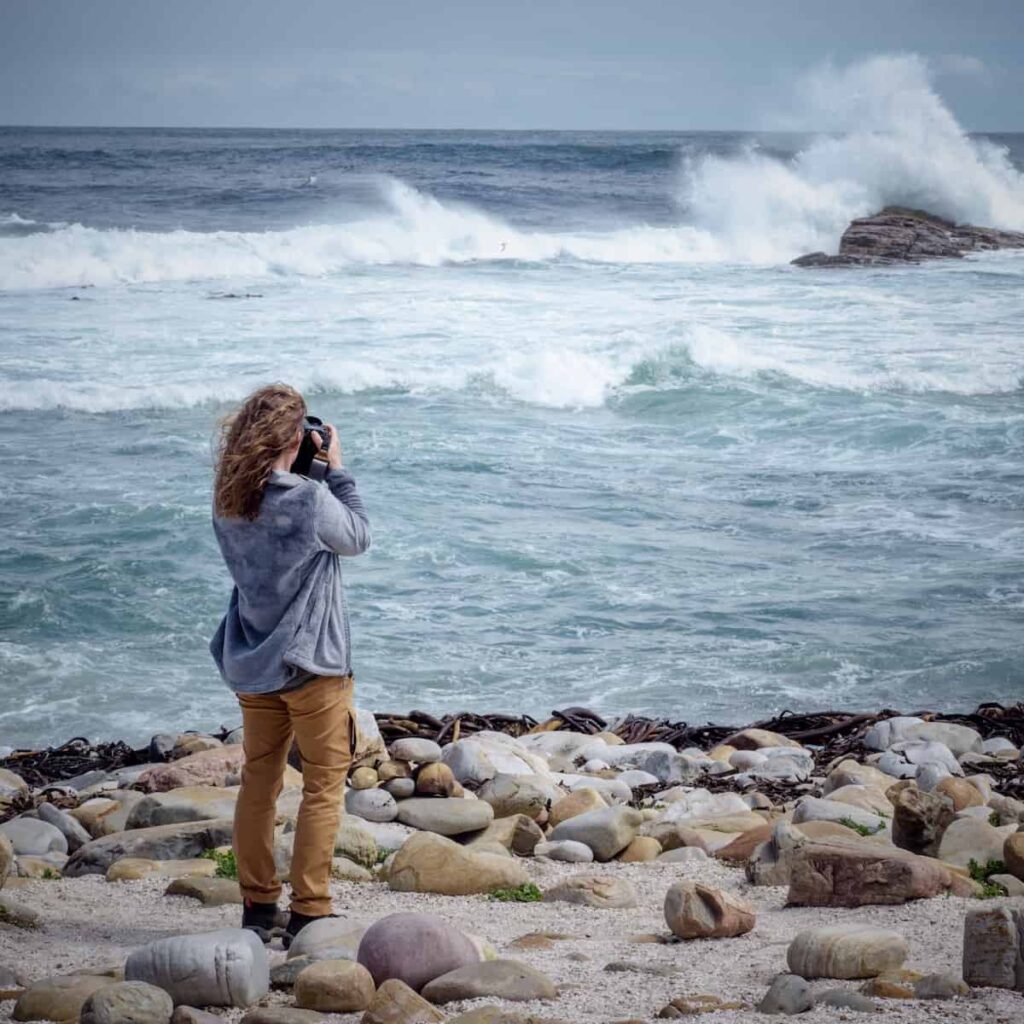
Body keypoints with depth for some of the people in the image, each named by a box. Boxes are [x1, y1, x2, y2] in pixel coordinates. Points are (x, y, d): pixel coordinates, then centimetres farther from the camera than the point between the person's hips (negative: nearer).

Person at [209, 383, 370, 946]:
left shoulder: (228, 502, -2)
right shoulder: (310, 500, -20)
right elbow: (358, 537, -3)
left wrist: (309, 477, 8)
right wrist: (336, 469, 3)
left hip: (251, 662, 6)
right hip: (311, 665, -6)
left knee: (258, 782, 15)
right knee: (323, 788, 3)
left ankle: (257, 907, 19)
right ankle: (308, 912, 1)